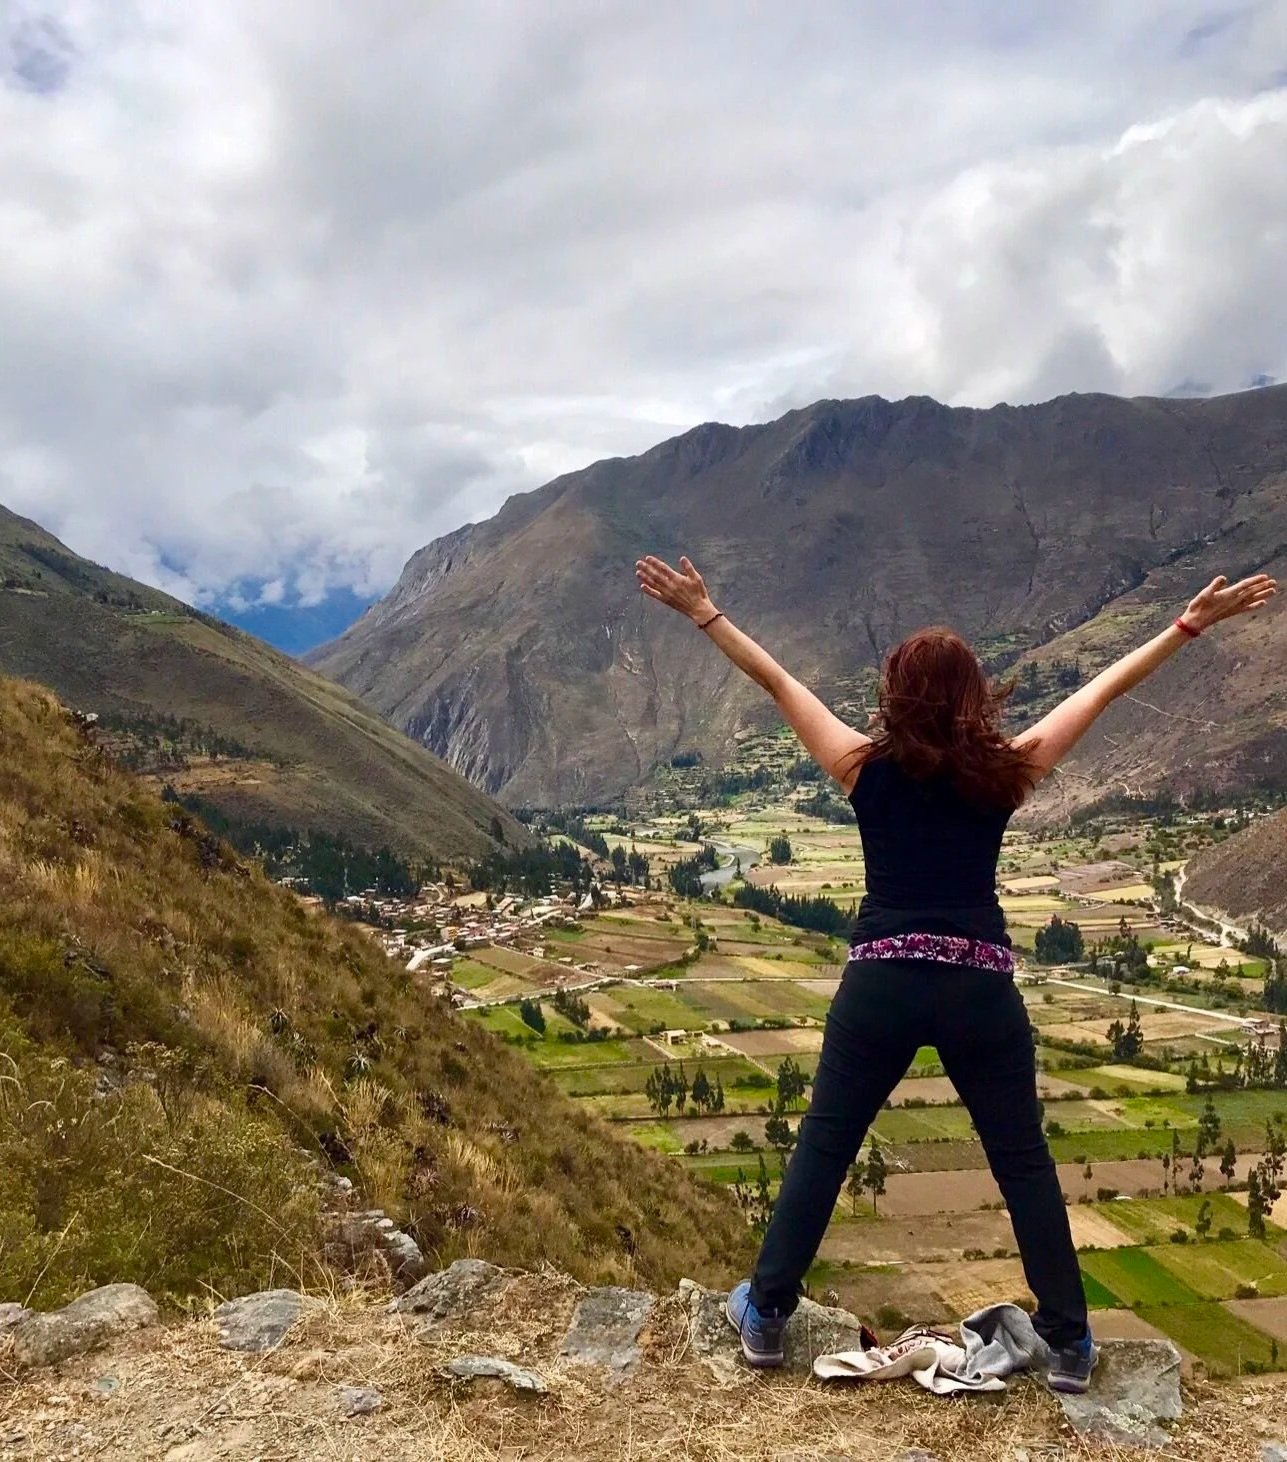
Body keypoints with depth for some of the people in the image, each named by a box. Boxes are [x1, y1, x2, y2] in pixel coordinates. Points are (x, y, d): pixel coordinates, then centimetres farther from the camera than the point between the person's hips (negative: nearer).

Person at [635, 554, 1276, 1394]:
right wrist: (1190, 625, 14)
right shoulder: (1007, 772, -1)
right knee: (1024, 1161, 16)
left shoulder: (865, 768, -2)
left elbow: (775, 680, 3)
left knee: (823, 1148, 13)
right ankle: (1069, 1345, 25)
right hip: (980, 987, 1)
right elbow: (1103, 691, 6)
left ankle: (766, 1316, 24)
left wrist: (703, 612, 9)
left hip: (881, 983, 0)